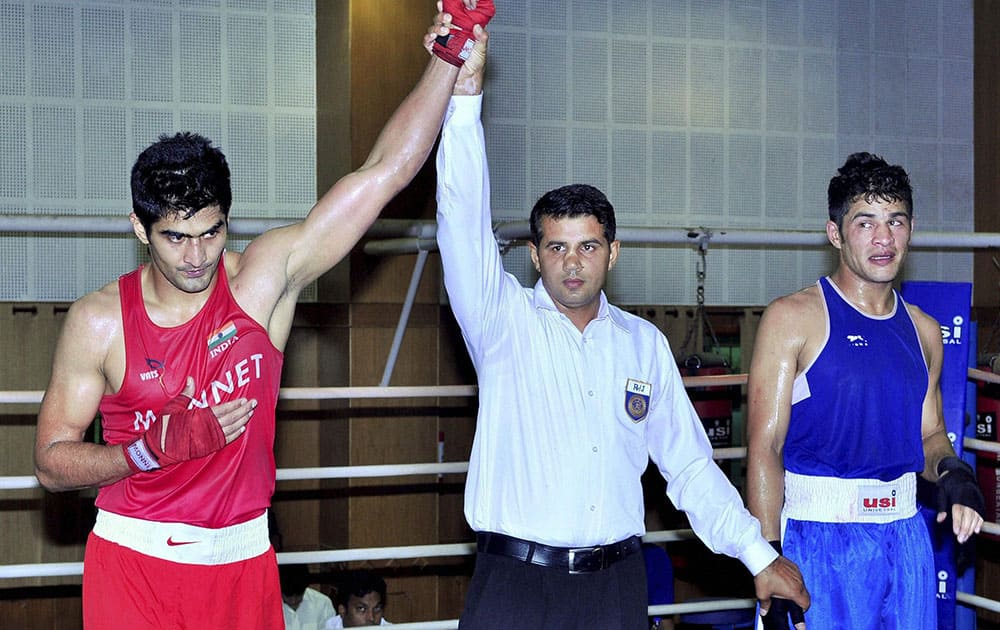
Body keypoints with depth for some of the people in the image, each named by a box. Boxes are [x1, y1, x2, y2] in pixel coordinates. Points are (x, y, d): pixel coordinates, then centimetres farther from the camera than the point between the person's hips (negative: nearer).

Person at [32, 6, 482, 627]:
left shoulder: (263, 279, -7)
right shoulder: (98, 320, -7)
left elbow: (386, 170, -10)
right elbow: (52, 461, -3)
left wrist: (451, 61, -16)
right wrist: (158, 447, -18)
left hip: (242, 561, 1)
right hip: (134, 566, -1)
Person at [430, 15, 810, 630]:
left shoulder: (645, 342, 10)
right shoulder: (504, 320, 1)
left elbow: (688, 462, 13)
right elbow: (464, 217, -13)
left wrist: (760, 555, 8)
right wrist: (466, 93, -23)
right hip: (515, 580, -2)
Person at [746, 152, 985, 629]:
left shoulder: (923, 331, 11)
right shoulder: (793, 318, -6)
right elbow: (765, 446, -11)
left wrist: (951, 470, -3)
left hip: (905, 537, 5)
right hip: (818, 538, -5)